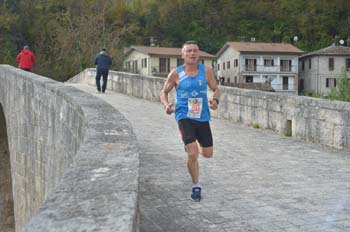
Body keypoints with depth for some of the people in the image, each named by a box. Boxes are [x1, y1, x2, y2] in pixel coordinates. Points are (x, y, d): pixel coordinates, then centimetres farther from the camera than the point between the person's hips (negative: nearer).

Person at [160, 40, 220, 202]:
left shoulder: (206, 71, -1)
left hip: (202, 117, 3)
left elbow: (216, 89, 7)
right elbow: (164, 92, 6)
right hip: (184, 116, -3)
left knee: (207, 153, 10)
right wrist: (166, 105, -14)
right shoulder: (176, 74, -5)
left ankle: (191, 145, 46)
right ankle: (196, 187, 9)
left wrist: (215, 100, -15)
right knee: (192, 154, -13)